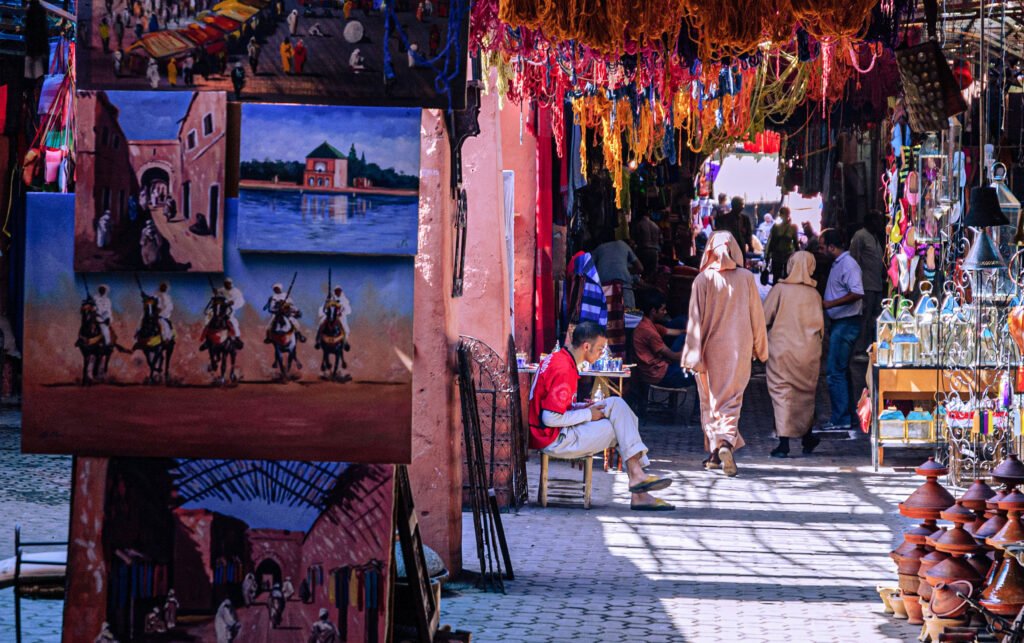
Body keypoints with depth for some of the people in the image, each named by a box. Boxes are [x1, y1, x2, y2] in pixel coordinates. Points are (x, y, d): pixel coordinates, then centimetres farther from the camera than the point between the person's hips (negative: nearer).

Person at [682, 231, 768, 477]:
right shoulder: (746, 278, -1)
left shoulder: (703, 279, -6)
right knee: (732, 399, 2)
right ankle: (727, 442, -21)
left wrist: (693, 354, -5)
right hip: (739, 349, 1)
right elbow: (757, 315, 5)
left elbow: (696, 318, -7)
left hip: (711, 348, -1)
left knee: (711, 400, 11)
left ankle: (715, 450, 11)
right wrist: (759, 348, 16)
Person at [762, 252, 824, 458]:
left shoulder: (780, 289, -7)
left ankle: (783, 443, -10)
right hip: (807, 352, 2)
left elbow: (764, 318, -7)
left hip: (781, 349, -2)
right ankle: (807, 439, 27)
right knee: (805, 393, 17)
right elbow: (820, 326, 3)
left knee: (782, 394, -2)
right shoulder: (814, 294, -1)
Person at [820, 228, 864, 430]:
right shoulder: (837, 263, 15)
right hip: (838, 323, 11)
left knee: (835, 372, -10)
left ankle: (840, 419, -7)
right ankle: (847, 415, 24)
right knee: (841, 371, 16)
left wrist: (830, 304, -26)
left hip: (846, 324, -11)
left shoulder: (848, 264, -16)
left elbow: (857, 293, -26)